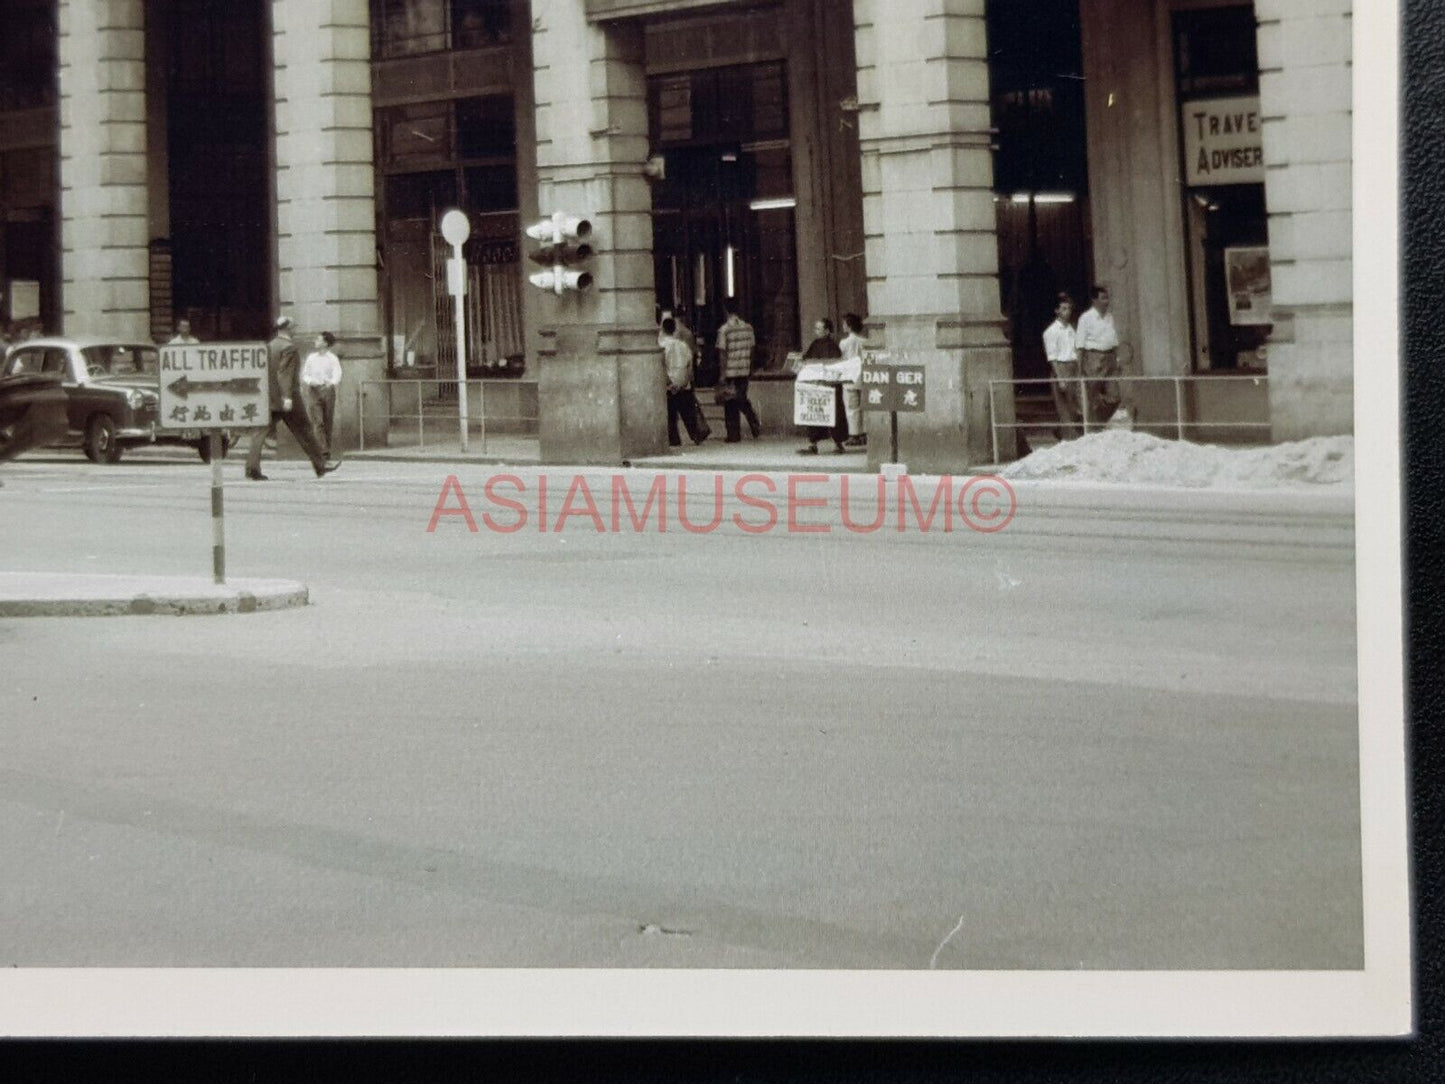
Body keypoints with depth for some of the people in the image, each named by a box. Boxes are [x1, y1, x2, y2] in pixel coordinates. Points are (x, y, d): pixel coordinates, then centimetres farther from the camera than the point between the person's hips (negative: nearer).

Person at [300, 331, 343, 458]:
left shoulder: (332, 358, 2)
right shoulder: (311, 357, 10)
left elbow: (337, 374, -9)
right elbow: (305, 374, 11)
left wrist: (332, 383, -31)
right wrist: (309, 381, -12)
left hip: (327, 390, -1)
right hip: (314, 390, 1)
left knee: (328, 422, 3)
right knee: (318, 421, -11)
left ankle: (328, 449, 14)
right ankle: (324, 450, -17)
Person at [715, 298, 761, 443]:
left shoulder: (724, 329, -12)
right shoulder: (748, 327, 3)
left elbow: (723, 353, -12)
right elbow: (751, 349, 8)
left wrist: (722, 374, -9)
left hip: (730, 371, -4)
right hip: (745, 370, 5)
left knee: (730, 404, 4)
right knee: (742, 400, 19)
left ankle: (733, 435, 7)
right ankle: (755, 424, 1)